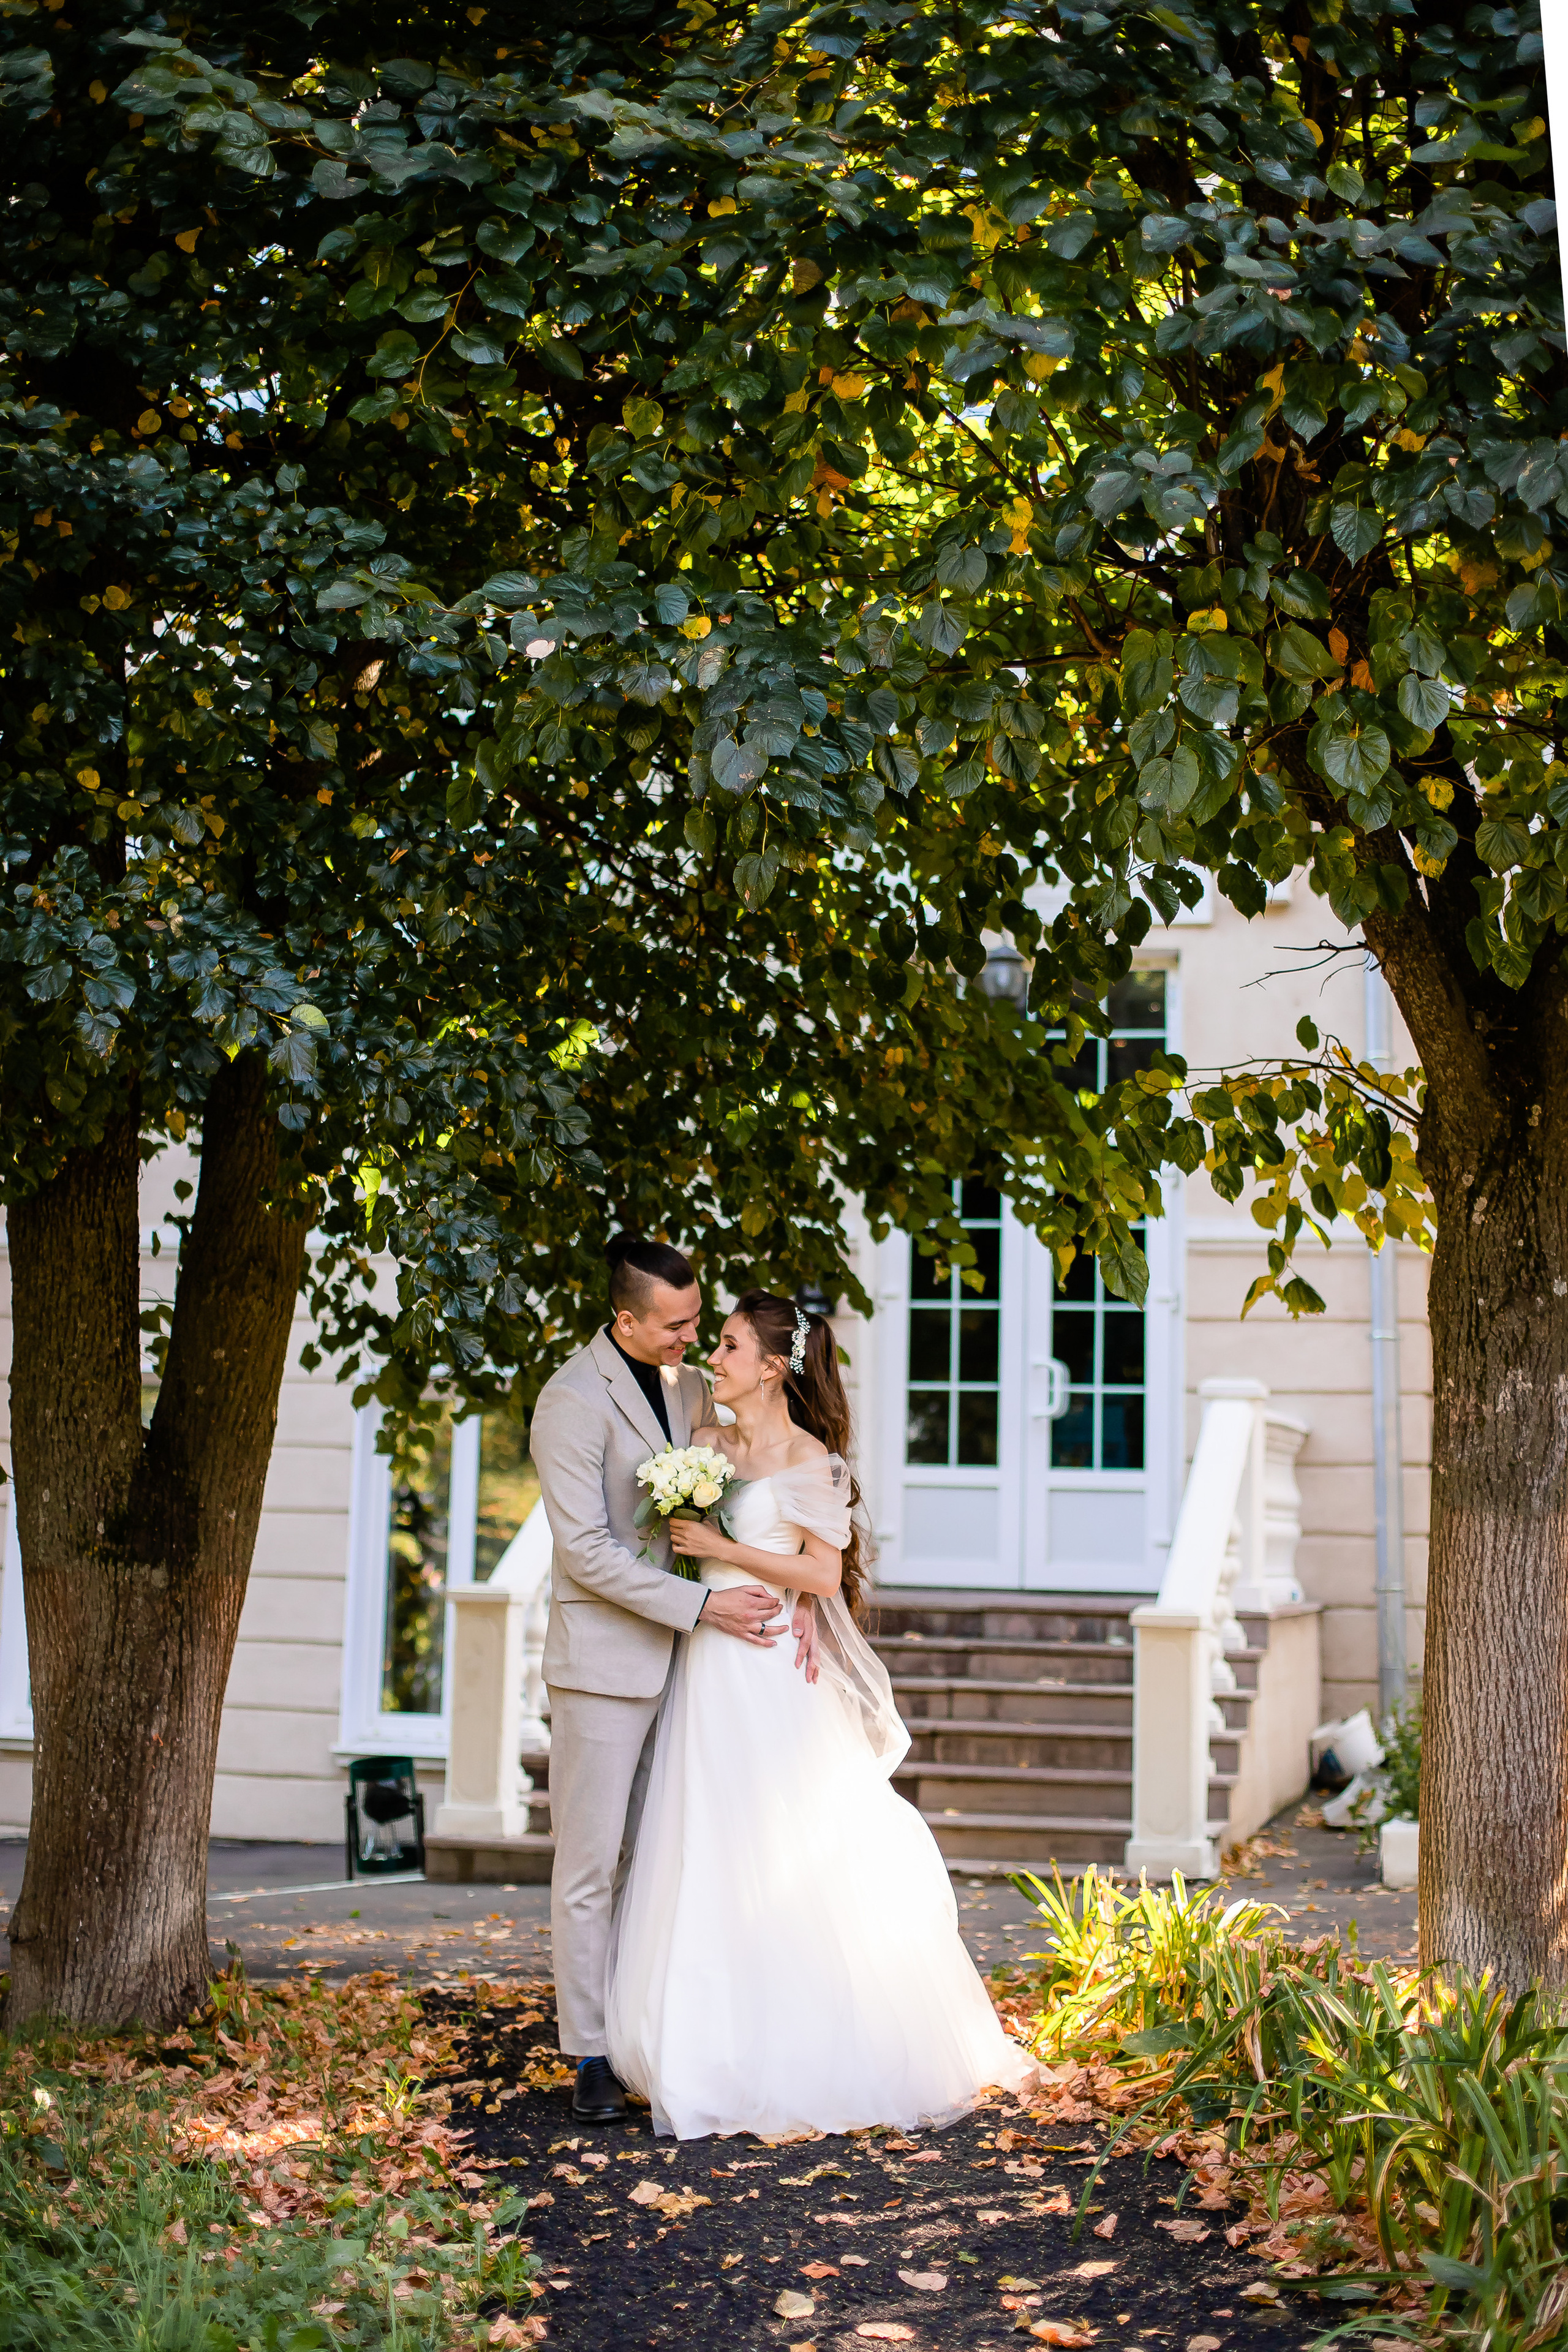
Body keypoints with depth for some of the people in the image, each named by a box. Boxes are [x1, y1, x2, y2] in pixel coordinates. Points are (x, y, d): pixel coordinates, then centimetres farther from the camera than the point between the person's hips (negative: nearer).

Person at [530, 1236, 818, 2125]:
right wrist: (703, 1607, -18)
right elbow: (587, 1552, -18)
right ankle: (591, 2059, 6)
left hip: (676, 1654, 7)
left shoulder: (690, 1387, 8)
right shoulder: (573, 1402, -15)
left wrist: (793, 1594, -3)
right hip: (604, 1659, -7)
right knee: (592, 1866, -1)